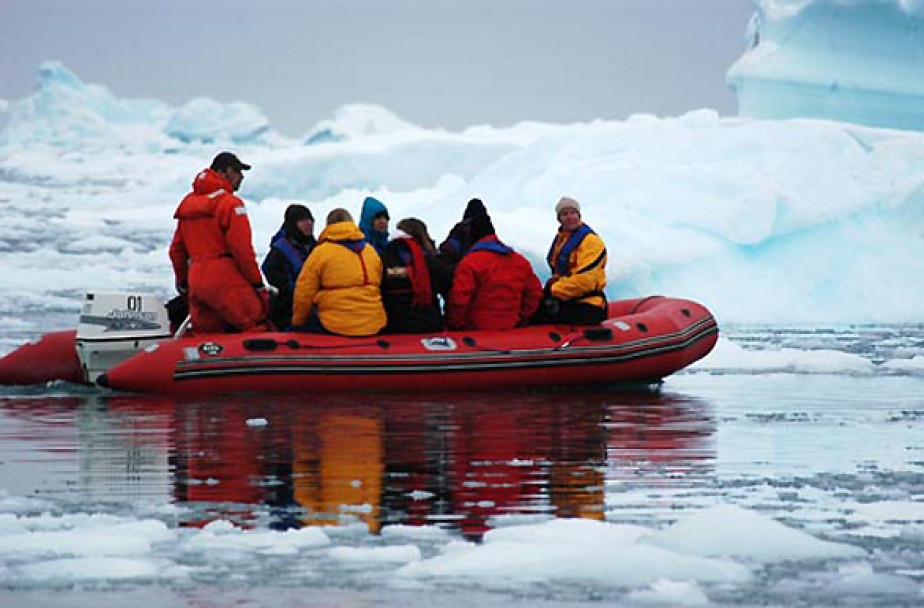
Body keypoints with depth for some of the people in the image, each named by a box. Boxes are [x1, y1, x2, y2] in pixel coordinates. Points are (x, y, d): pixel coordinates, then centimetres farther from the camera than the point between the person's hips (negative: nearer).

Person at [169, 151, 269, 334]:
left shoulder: (188, 203, 19)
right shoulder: (230, 203, -6)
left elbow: (176, 249, 23)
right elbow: (242, 249, -12)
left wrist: (182, 281, 33)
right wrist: (257, 283, -5)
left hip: (196, 279, 8)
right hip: (225, 280, -8)